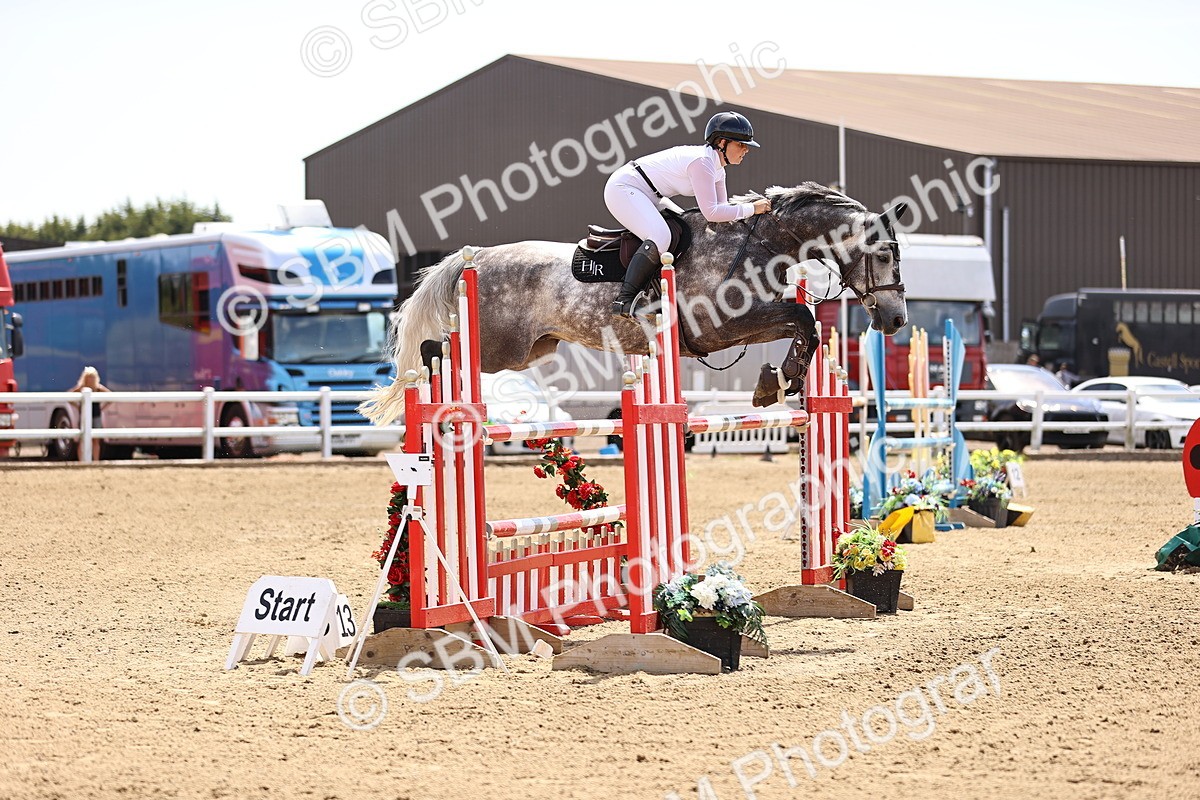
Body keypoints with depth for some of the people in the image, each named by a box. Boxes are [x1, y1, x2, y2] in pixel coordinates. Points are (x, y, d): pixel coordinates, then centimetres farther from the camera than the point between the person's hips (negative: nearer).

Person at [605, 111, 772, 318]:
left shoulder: (717, 169, 8)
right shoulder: (701, 161, -24)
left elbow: (723, 208, 11)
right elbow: (711, 213, -29)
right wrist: (751, 208, -23)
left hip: (648, 197, 11)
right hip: (623, 188, -11)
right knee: (660, 237, -29)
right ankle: (624, 301, -28)